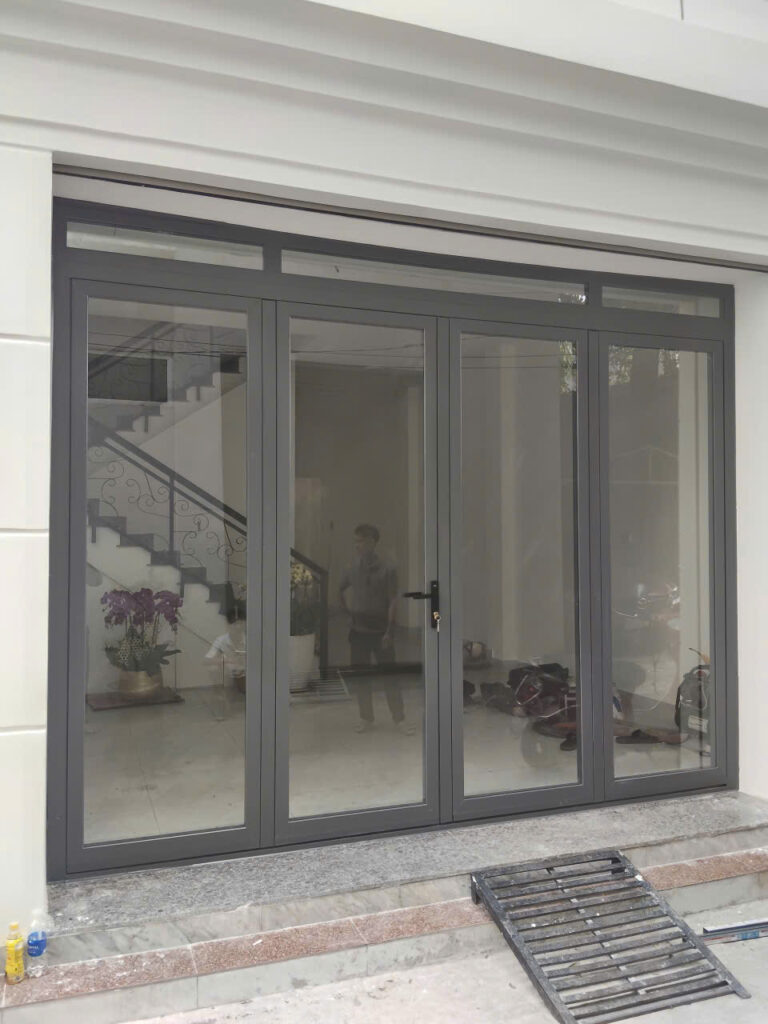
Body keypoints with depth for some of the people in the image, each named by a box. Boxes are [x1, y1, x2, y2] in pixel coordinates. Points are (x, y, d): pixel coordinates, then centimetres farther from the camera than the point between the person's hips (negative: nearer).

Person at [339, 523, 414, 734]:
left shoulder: (387, 569, -7)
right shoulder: (352, 569, 3)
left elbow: (393, 602, -9)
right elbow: (340, 591, 20)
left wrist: (389, 631, -14)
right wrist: (347, 611, 11)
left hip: (380, 628, -3)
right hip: (359, 629, 3)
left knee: (389, 674, -1)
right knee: (360, 674, 6)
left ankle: (399, 719, 7)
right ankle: (366, 718, 17)